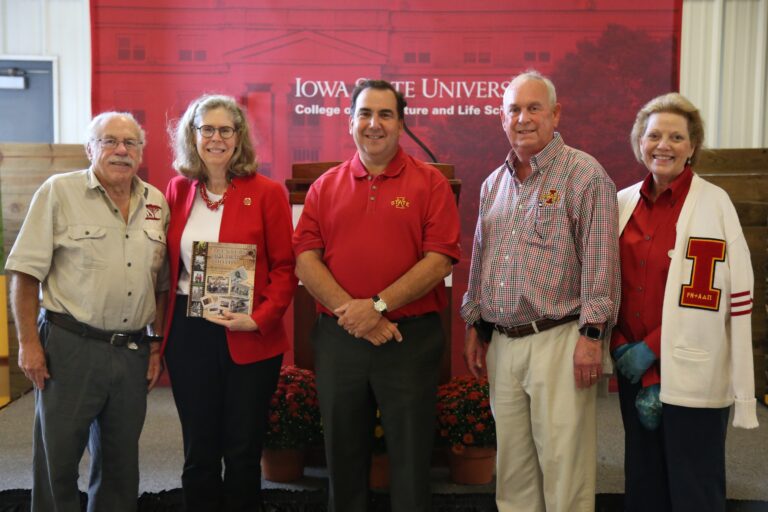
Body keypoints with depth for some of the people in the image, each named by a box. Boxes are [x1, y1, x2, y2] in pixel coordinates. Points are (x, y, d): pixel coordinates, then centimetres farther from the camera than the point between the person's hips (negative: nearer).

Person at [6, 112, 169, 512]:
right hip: (70, 346, -4)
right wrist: (29, 344, -10)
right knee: (56, 459, 6)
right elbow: (26, 273, -6)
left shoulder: (157, 203, 8)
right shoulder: (59, 193, -4)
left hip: (133, 353, 4)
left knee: (120, 463, 15)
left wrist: (157, 343, 10)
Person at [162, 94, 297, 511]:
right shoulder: (178, 190, 7)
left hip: (250, 339, -3)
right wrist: (162, 327, 2)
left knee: (243, 452, 8)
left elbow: (284, 267, -5)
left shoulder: (266, 193, -4)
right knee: (198, 452, 12)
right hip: (187, 335, 3)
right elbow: (168, 264, 11)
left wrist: (260, 319, -17)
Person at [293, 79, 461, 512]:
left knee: (412, 461, 8)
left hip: (411, 339, -2)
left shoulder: (430, 182, 0)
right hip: (337, 339, 3)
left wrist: (378, 306, -17)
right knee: (343, 459, 15)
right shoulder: (325, 187, 7)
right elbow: (305, 259, -1)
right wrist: (352, 314, -14)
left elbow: (440, 259, -9)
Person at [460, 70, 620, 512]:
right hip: (502, 343, 6)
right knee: (513, 464, 13)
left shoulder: (584, 174, -6)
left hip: (558, 341, -6)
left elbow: (600, 261, -11)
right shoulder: (494, 184, 15)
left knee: (563, 466, -1)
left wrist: (591, 334, -15)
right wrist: (476, 326, 18)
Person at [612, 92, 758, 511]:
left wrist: (652, 349, -13)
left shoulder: (714, 203, -8)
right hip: (634, 370, 5)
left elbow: (718, 295, -12)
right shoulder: (624, 203, 6)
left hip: (691, 379, -4)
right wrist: (623, 352, -3)